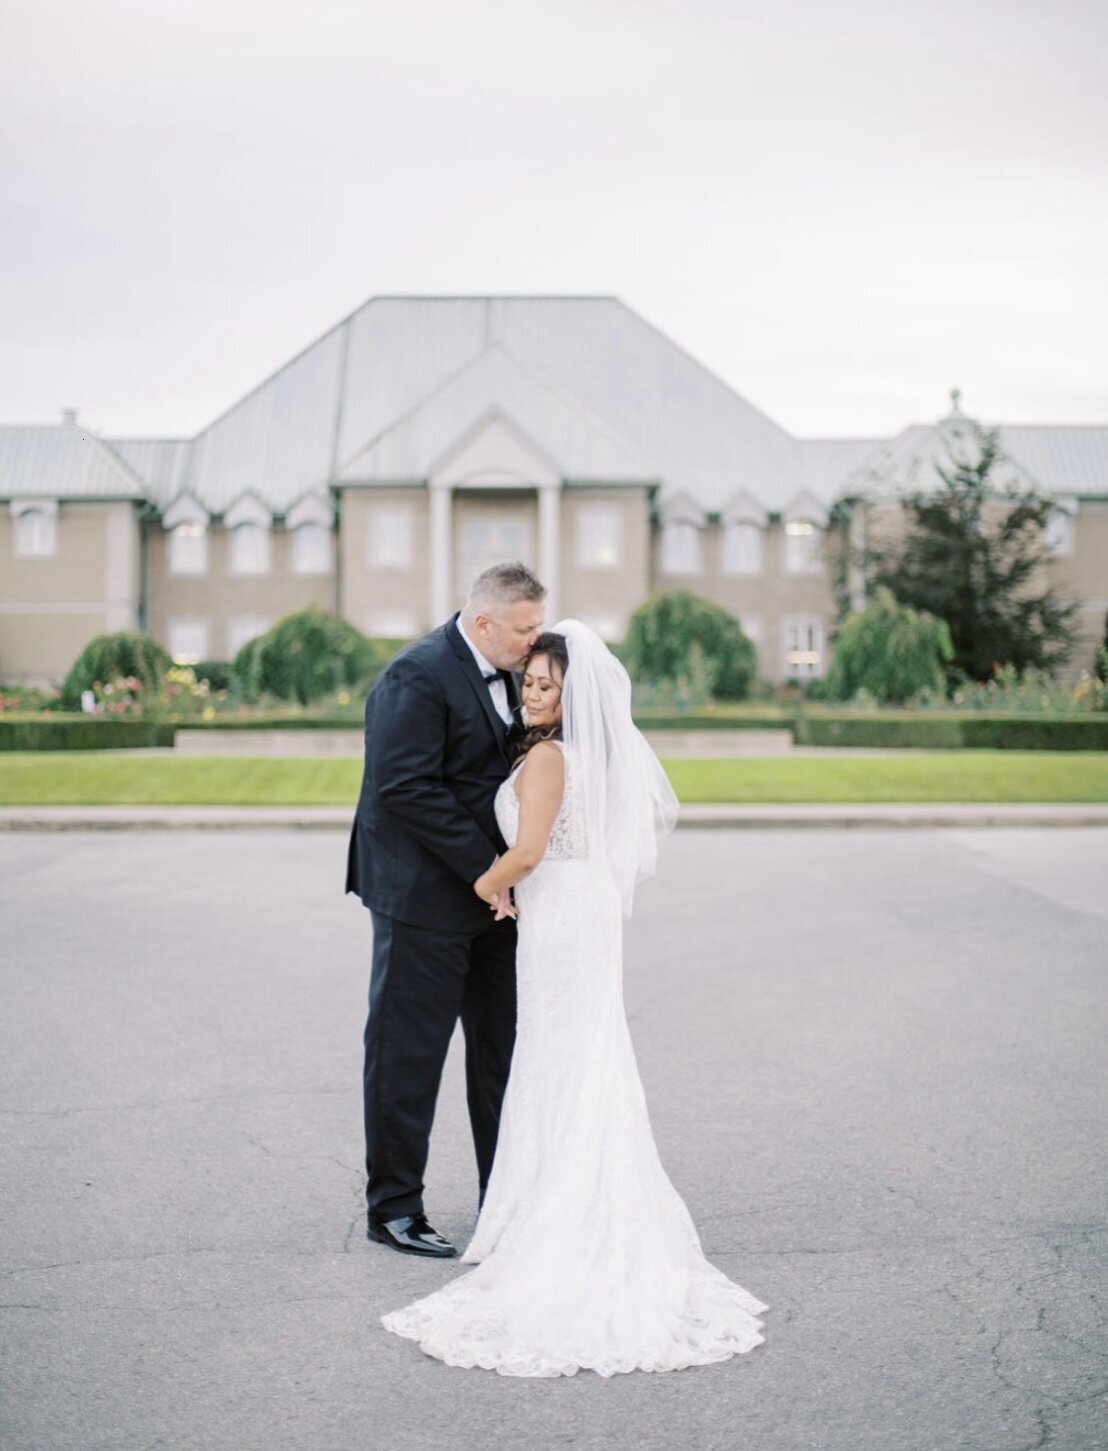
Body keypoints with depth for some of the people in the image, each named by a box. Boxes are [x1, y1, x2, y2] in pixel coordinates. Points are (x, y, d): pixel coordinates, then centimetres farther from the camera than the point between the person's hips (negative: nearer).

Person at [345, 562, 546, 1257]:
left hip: (491, 892, 9)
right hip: (425, 895, -9)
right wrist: (487, 869, -21)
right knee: (409, 1054, 3)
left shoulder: (505, 676, 9)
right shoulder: (417, 675, -17)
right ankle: (393, 1207, 16)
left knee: (504, 1049, 15)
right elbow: (405, 789, -24)